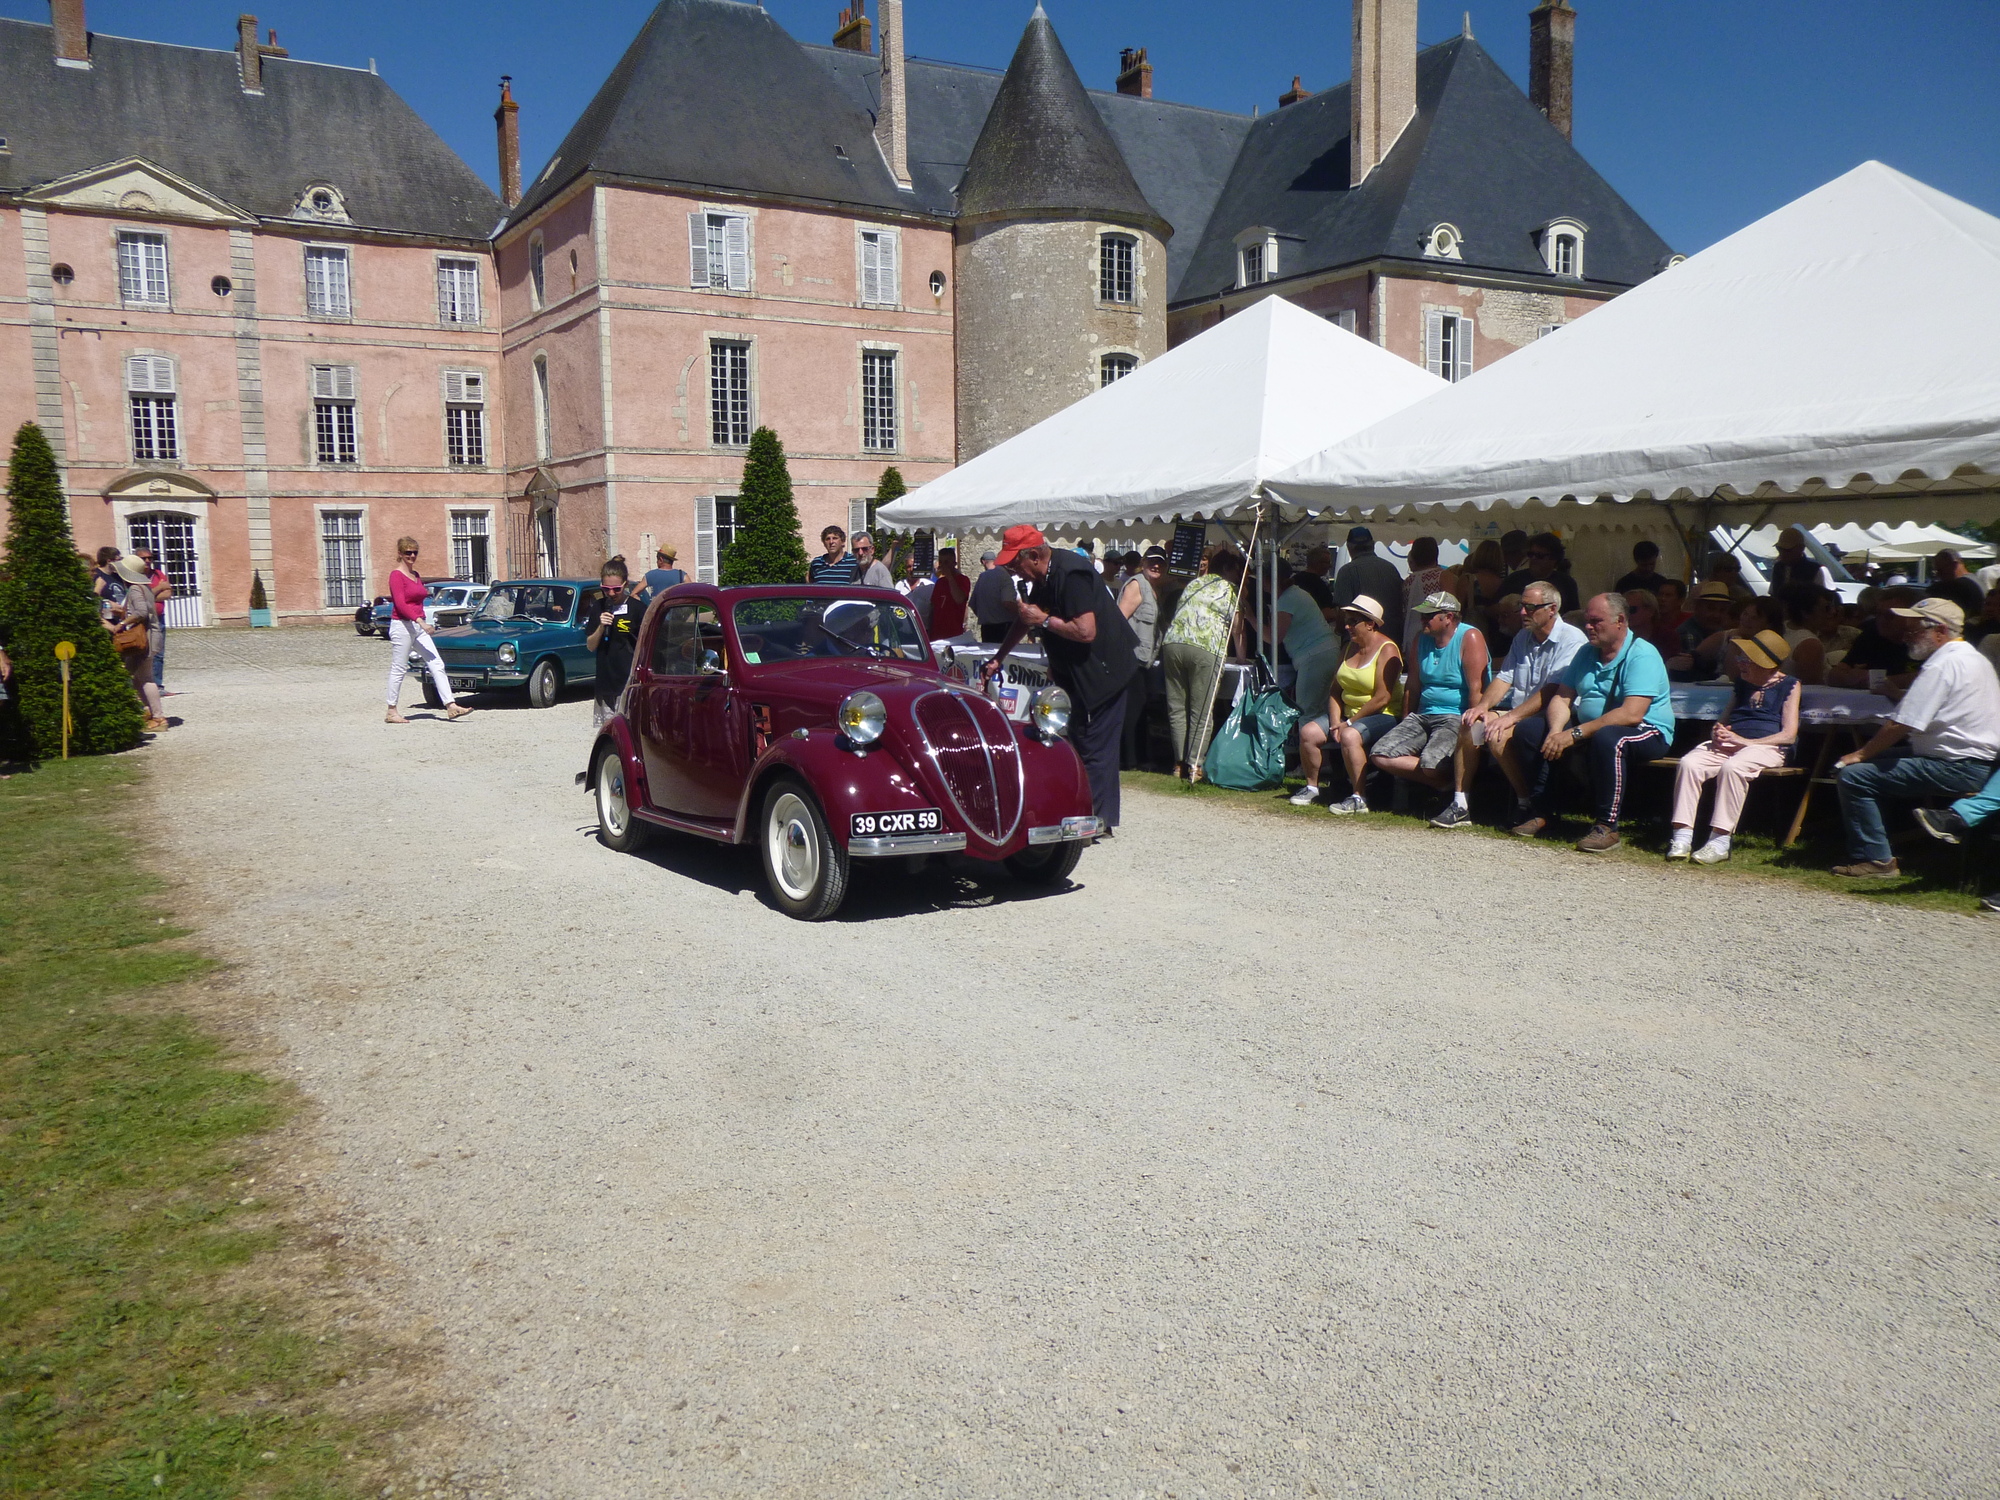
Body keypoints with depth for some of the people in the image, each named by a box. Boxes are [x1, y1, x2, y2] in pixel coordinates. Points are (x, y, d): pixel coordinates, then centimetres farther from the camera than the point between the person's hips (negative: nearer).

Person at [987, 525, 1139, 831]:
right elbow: (1025, 618, 24)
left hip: (1102, 666, -10)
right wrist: (998, 658, 27)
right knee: (1079, 740, 13)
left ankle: (1098, 820, -3)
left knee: (1095, 745, -8)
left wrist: (1044, 619, -18)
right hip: (1076, 670, 10)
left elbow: (1086, 631, -30)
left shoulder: (1071, 573, -23)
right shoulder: (1043, 576, 8)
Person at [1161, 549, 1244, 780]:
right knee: (1201, 712, 0)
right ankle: (1194, 766, -2)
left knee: (1177, 708, 9)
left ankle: (1179, 762, 11)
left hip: (1173, 642, 5)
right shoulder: (1228, 590, 9)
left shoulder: (1193, 584, 25)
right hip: (1205, 649, -5)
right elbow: (1236, 629, 9)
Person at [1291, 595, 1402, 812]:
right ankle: (1311, 788, 6)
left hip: (1383, 716, -8)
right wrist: (1335, 722, -8)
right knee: (1308, 731, -11)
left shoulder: (1386, 650, -13)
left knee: (1350, 736, -35)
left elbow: (1382, 698, -20)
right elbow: (1336, 690, 8)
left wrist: (1349, 722, -17)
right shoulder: (1350, 647, 11)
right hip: (1348, 713, 8)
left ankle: (1359, 798, -27)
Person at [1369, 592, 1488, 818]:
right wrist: (1405, 726, 13)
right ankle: (1446, 782, -8)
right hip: (1423, 715, 8)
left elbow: (1476, 689, -15)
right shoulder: (1422, 639, 13)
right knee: (1379, 755, -12)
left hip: (1456, 717, -8)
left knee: (1430, 762, -34)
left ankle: (1461, 803, -4)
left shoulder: (1470, 638, -9)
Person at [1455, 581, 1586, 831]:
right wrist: (1483, 705, -8)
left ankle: (1529, 806, -14)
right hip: (1517, 712, 8)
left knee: (1498, 734, -31)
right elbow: (1504, 678, 12)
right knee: (1471, 723, -16)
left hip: (1552, 716, -8)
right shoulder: (1522, 638, 16)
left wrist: (1511, 716, -26)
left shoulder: (1571, 640, -10)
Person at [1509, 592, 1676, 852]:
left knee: (1606, 738, -39)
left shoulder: (1642, 655, -16)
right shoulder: (1586, 654, 9)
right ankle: (1540, 811, -5)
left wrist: (1574, 734, -30)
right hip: (1590, 727, 7)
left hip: (1647, 734, -7)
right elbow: (1561, 698, 1)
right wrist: (1556, 732, -21)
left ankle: (1607, 826, -30)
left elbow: (1631, 714, -27)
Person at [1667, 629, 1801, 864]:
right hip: (1729, 744, 6)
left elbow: (1789, 735, -5)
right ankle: (1682, 837, -30)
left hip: (1766, 746, -5)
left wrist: (1744, 741, -14)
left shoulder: (1789, 685, 5)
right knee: (1688, 763, -25)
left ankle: (1721, 841, -36)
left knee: (1732, 767, -38)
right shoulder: (1743, 682, 24)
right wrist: (1717, 733, 2)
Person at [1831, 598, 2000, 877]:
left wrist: (1860, 755, -8)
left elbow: (1900, 726, -20)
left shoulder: (1943, 664, -17)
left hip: (1957, 769, -11)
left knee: (1853, 776, -15)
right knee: (1876, 762, 21)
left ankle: (1875, 859, -8)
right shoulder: (1973, 658, 17)